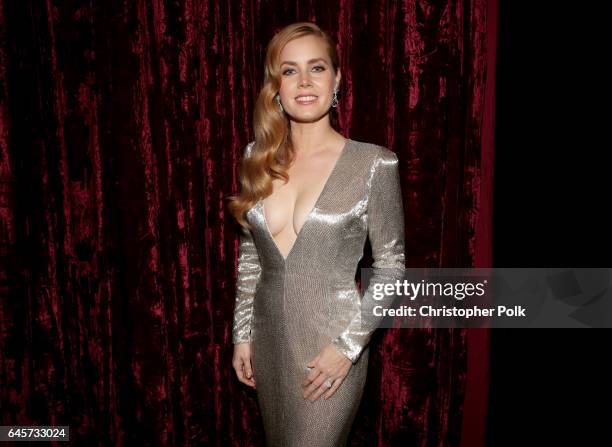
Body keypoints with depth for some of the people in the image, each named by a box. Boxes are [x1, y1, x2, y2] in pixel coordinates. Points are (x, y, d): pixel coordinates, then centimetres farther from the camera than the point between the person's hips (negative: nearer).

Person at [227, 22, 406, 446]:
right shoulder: (258, 157, -1)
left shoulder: (374, 163, -13)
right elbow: (249, 253, 7)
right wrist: (242, 333, 8)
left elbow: (391, 264, -8)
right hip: (268, 337, 5)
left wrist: (349, 344, -14)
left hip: (331, 342, -4)